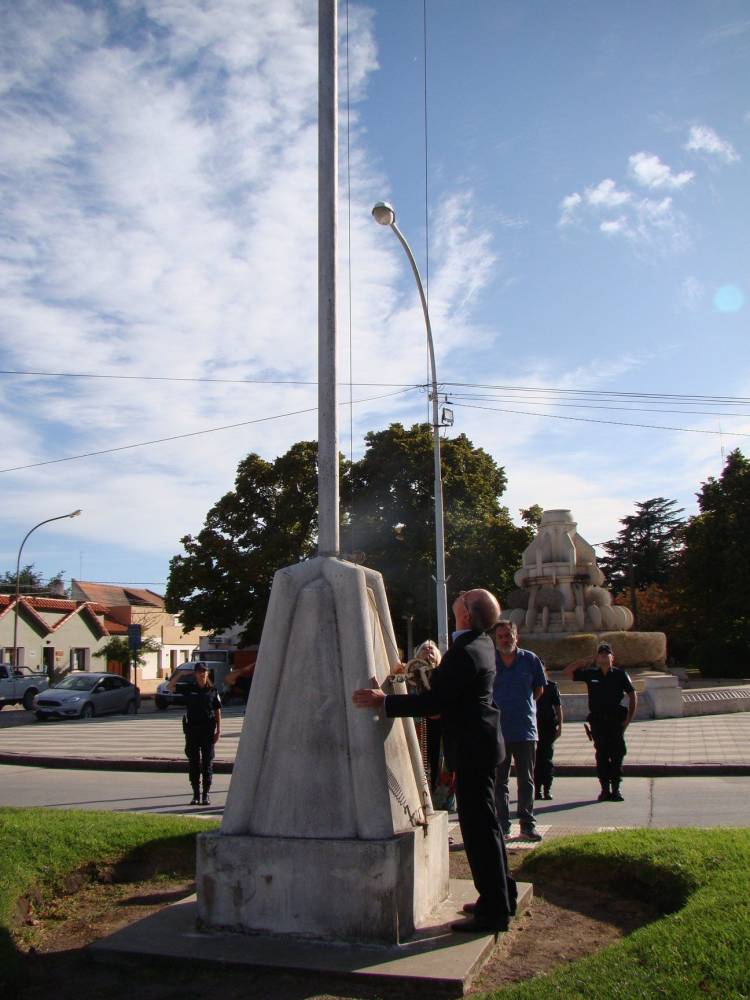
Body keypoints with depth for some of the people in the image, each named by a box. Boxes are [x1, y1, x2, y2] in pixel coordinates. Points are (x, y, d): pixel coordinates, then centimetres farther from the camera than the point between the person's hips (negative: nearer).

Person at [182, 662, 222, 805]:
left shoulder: (212, 690, 3)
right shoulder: (189, 689, 5)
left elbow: (218, 711, 3)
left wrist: (218, 730, -1)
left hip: (208, 729, -1)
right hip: (192, 728, 1)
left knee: (207, 761, 1)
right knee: (193, 761, 4)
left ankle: (206, 795, 8)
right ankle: (196, 794, 13)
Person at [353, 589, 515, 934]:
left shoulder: (464, 652, -24)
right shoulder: (482, 643, 8)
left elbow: (433, 702, -24)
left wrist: (383, 701, -21)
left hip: (473, 746, -11)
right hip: (481, 741, 11)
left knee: (477, 826, -3)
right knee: (484, 822, 19)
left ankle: (493, 911, 5)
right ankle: (500, 896, 30)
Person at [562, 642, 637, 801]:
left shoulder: (620, 675, 3)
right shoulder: (590, 674, 7)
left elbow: (633, 695, 8)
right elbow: (566, 673, 10)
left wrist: (629, 718, 2)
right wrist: (582, 662, 2)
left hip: (616, 720, -1)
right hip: (597, 721, 1)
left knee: (617, 754, -2)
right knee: (601, 755, 3)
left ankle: (616, 788, 6)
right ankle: (605, 789, 9)